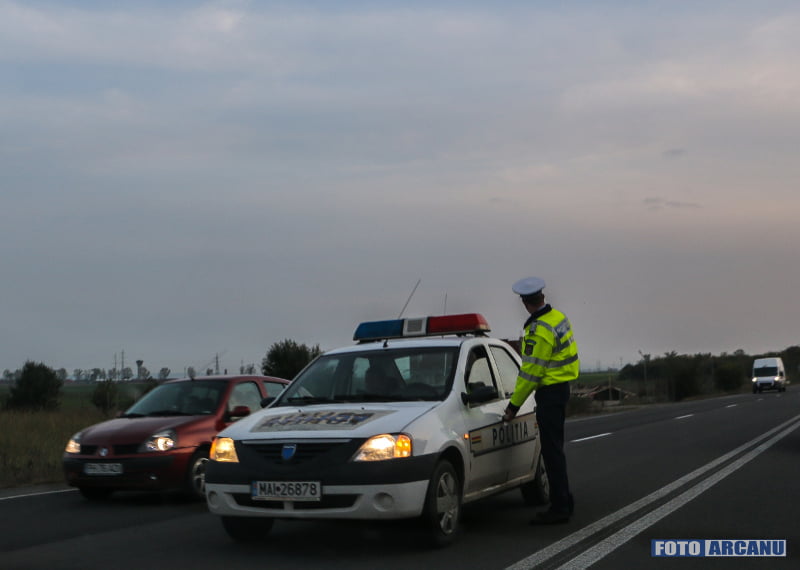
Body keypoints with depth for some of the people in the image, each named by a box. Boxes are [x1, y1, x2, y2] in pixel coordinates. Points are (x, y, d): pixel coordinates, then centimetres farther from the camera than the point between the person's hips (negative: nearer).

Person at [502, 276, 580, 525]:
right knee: (554, 449, 15)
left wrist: (514, 405, -14)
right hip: (561, 385, 10)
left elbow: (531, 373, -20)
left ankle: (559, 507, -6)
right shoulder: (558, 317, 8)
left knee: (552, 450, -7)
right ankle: (564, 502, 21)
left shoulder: (539, 332, -22)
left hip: (550, 392, -10)